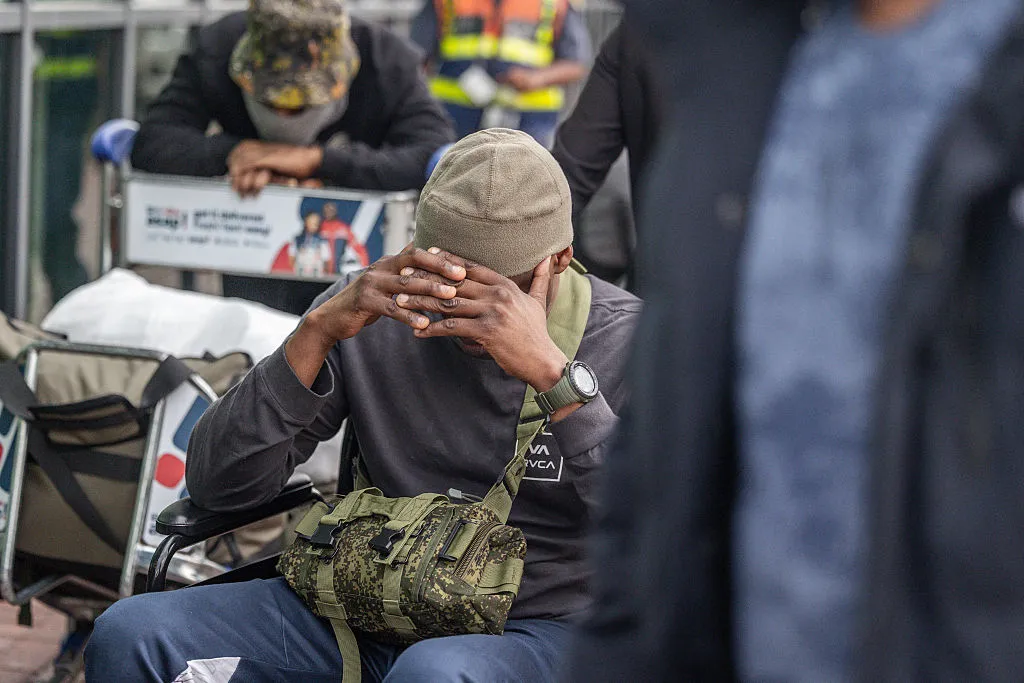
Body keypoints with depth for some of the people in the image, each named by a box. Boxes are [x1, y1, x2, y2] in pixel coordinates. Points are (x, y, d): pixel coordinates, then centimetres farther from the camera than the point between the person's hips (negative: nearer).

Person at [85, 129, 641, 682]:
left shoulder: (627, 339, -9)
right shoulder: (376, 311, -1)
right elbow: (215, 484, -5)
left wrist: (551, 372, -30)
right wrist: (319, 330, -19)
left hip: (533, 630, -3)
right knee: (131, 633, -16)